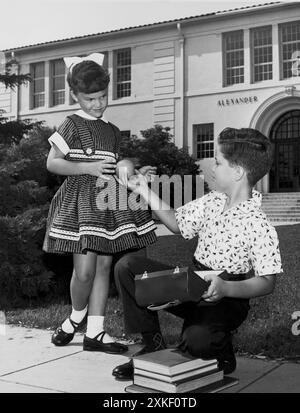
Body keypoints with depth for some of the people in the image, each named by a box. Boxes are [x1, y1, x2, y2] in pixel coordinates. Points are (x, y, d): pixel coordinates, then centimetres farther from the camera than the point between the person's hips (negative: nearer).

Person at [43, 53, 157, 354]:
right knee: (84, 269, -11)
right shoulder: (72, 125, -2)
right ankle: (76, 316, 20)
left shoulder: (113, 131, 17)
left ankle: (94, 332, 13)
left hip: (108, 202, 6)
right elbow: (52, 163, -8)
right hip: (80, 200, -6)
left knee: (105, 266, 5)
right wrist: (88, 167, -17)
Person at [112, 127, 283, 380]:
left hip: (226, 301, -7)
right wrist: (146, 193, 8)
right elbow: (177, 224, 16)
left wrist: (226, 289, -35)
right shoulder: (213, 201, 2)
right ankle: (153, 347, 2)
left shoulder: (259, 225, -19)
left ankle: (222, 354, 3)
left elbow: (267, 283, -20)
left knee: (196, 339, -38)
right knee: (127, 267, -6)